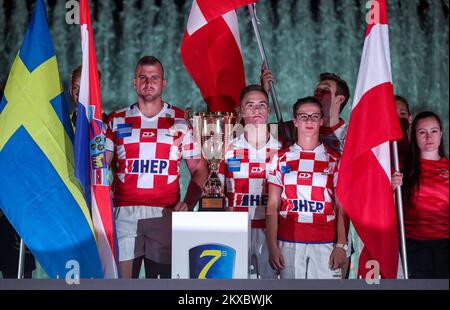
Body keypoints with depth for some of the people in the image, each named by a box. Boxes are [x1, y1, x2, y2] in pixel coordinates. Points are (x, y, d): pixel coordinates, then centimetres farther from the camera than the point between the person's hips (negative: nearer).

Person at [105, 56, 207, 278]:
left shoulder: (181, 121, 9)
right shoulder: (116, 121, 12)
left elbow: (199, 169, 9)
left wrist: (188, 203, -7)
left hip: (165, 214, 0)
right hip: (124, 212, 1)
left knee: (164, 276, 3)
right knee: (120, 277, 0)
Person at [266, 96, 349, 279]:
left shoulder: (335, 160, 7)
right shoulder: (281, 158, 8)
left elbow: (341, 208, 5)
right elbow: (272, 206, 6)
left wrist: (341, 245, -5)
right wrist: (272, 246, -2)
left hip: (325, 244, 0)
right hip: (288, 243, 1)